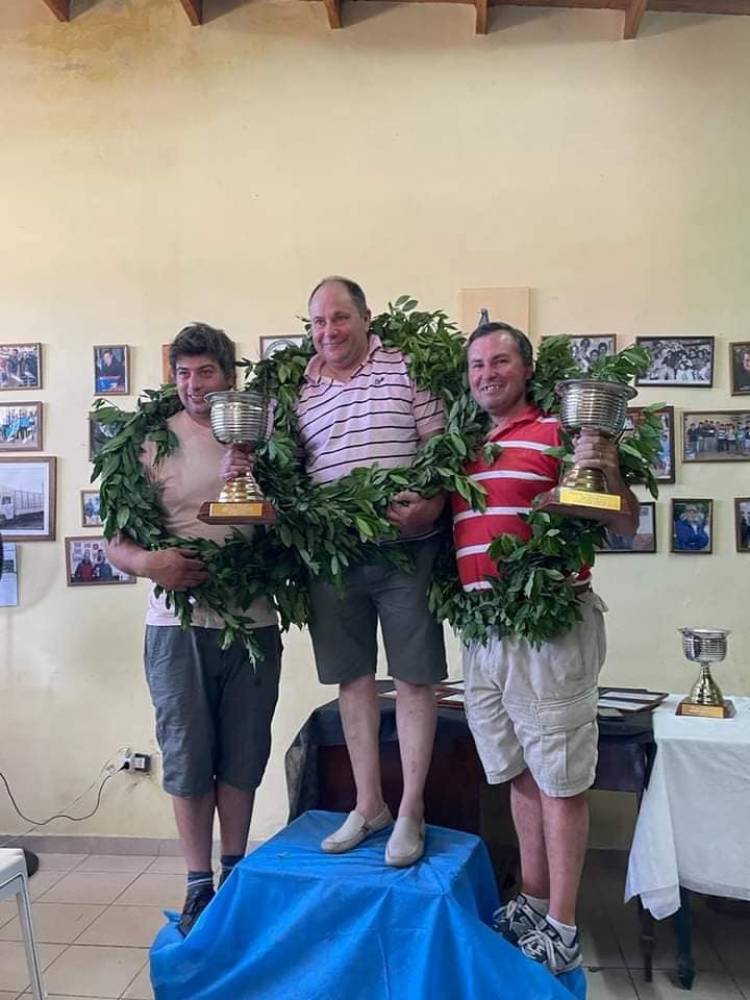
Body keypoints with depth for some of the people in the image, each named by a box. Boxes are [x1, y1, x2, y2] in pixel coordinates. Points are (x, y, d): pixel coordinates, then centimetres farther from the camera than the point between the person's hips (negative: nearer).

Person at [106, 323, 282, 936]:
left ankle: (236, 873, 30)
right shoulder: (152, 442, 1)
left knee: (243, 756, 11)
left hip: (253, 620, 2)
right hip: (179, 623, -1)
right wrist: (149, 561, -21)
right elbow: (117, 543, 0)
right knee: (187, 757, 5)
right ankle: (200, 885, 21)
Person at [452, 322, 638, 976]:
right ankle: (532, 901, 32)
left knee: (558, 779, 4)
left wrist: (608, 472, -23)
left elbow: (626, 527, -5)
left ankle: (561, 927, 17)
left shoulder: (560, 433, -4)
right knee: (519, 774, 17)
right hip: (482, 626, 6)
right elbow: (443, 524, 20)